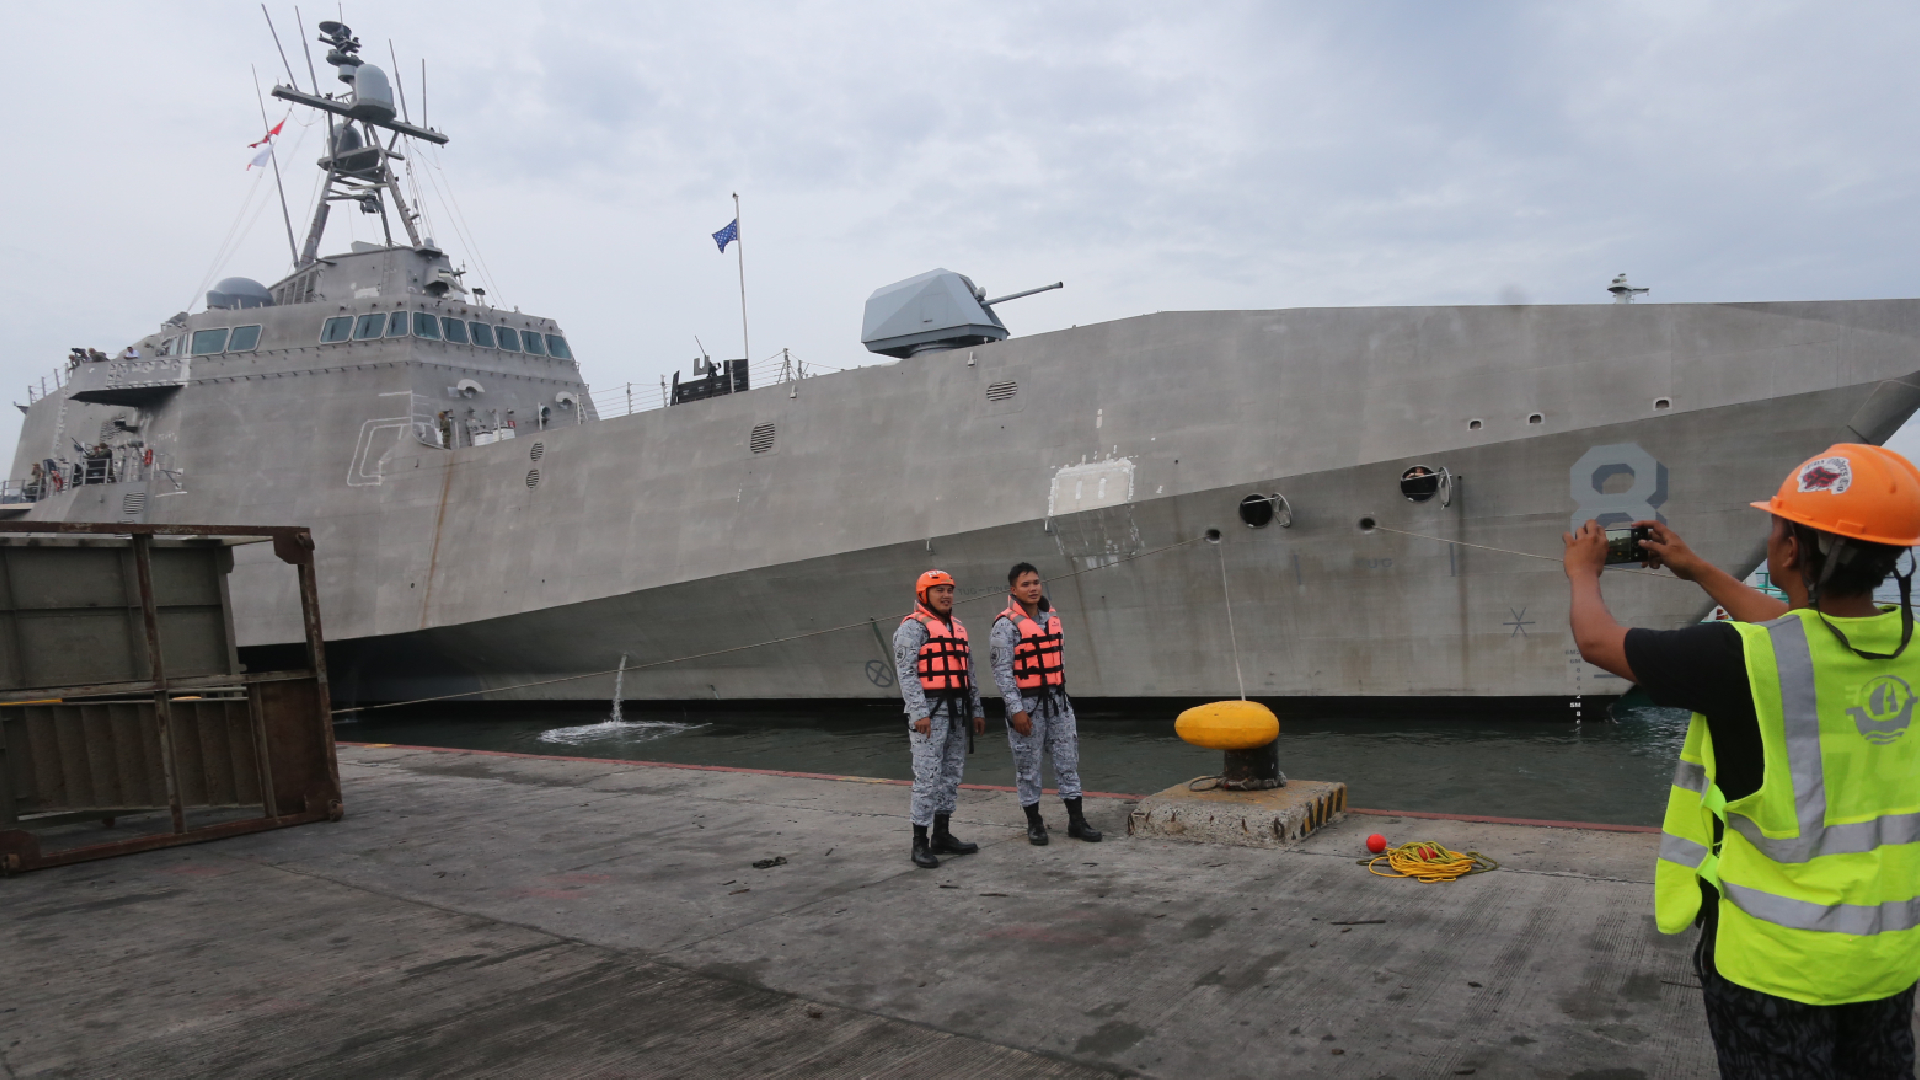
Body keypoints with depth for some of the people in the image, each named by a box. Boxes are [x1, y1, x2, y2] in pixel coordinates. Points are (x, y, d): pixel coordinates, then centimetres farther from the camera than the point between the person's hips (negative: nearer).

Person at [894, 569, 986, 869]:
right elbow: (906, 672, -15)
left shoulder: (958, 628, 17)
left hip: (956, 710, 8)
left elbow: (968, 674, 20)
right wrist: (919, 712, -22)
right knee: (928, 777, -8)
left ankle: (942, 836, 20)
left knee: (952, 774, 11)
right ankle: (920, 843, -1)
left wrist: (976, 710, 15)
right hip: (929, 710, -8)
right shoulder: (913, 627, -7)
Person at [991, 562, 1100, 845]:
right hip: (1026, 704, -6)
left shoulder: (1052, 617, 9)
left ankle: (1076, 821, 16)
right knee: (1028, 765, 4)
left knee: (1068, 760, 7)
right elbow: (1001, 671, -14)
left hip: (1057, 700, 6)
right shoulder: (1006, 625, -11)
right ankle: (1034, 824, 17)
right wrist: (1016, 710, -17)